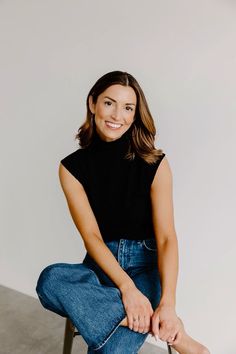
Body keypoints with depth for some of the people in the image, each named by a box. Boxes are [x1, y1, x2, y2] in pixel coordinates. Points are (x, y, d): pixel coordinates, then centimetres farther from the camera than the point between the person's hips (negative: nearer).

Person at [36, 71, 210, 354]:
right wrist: (126, 287, -25)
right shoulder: (72, 167, -4)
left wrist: (168, 303, -27)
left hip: (146, 264, -3)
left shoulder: (155, 163, -8)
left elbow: (166, 237, -13)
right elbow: (91, 236, -11)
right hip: (101, 264, 4)